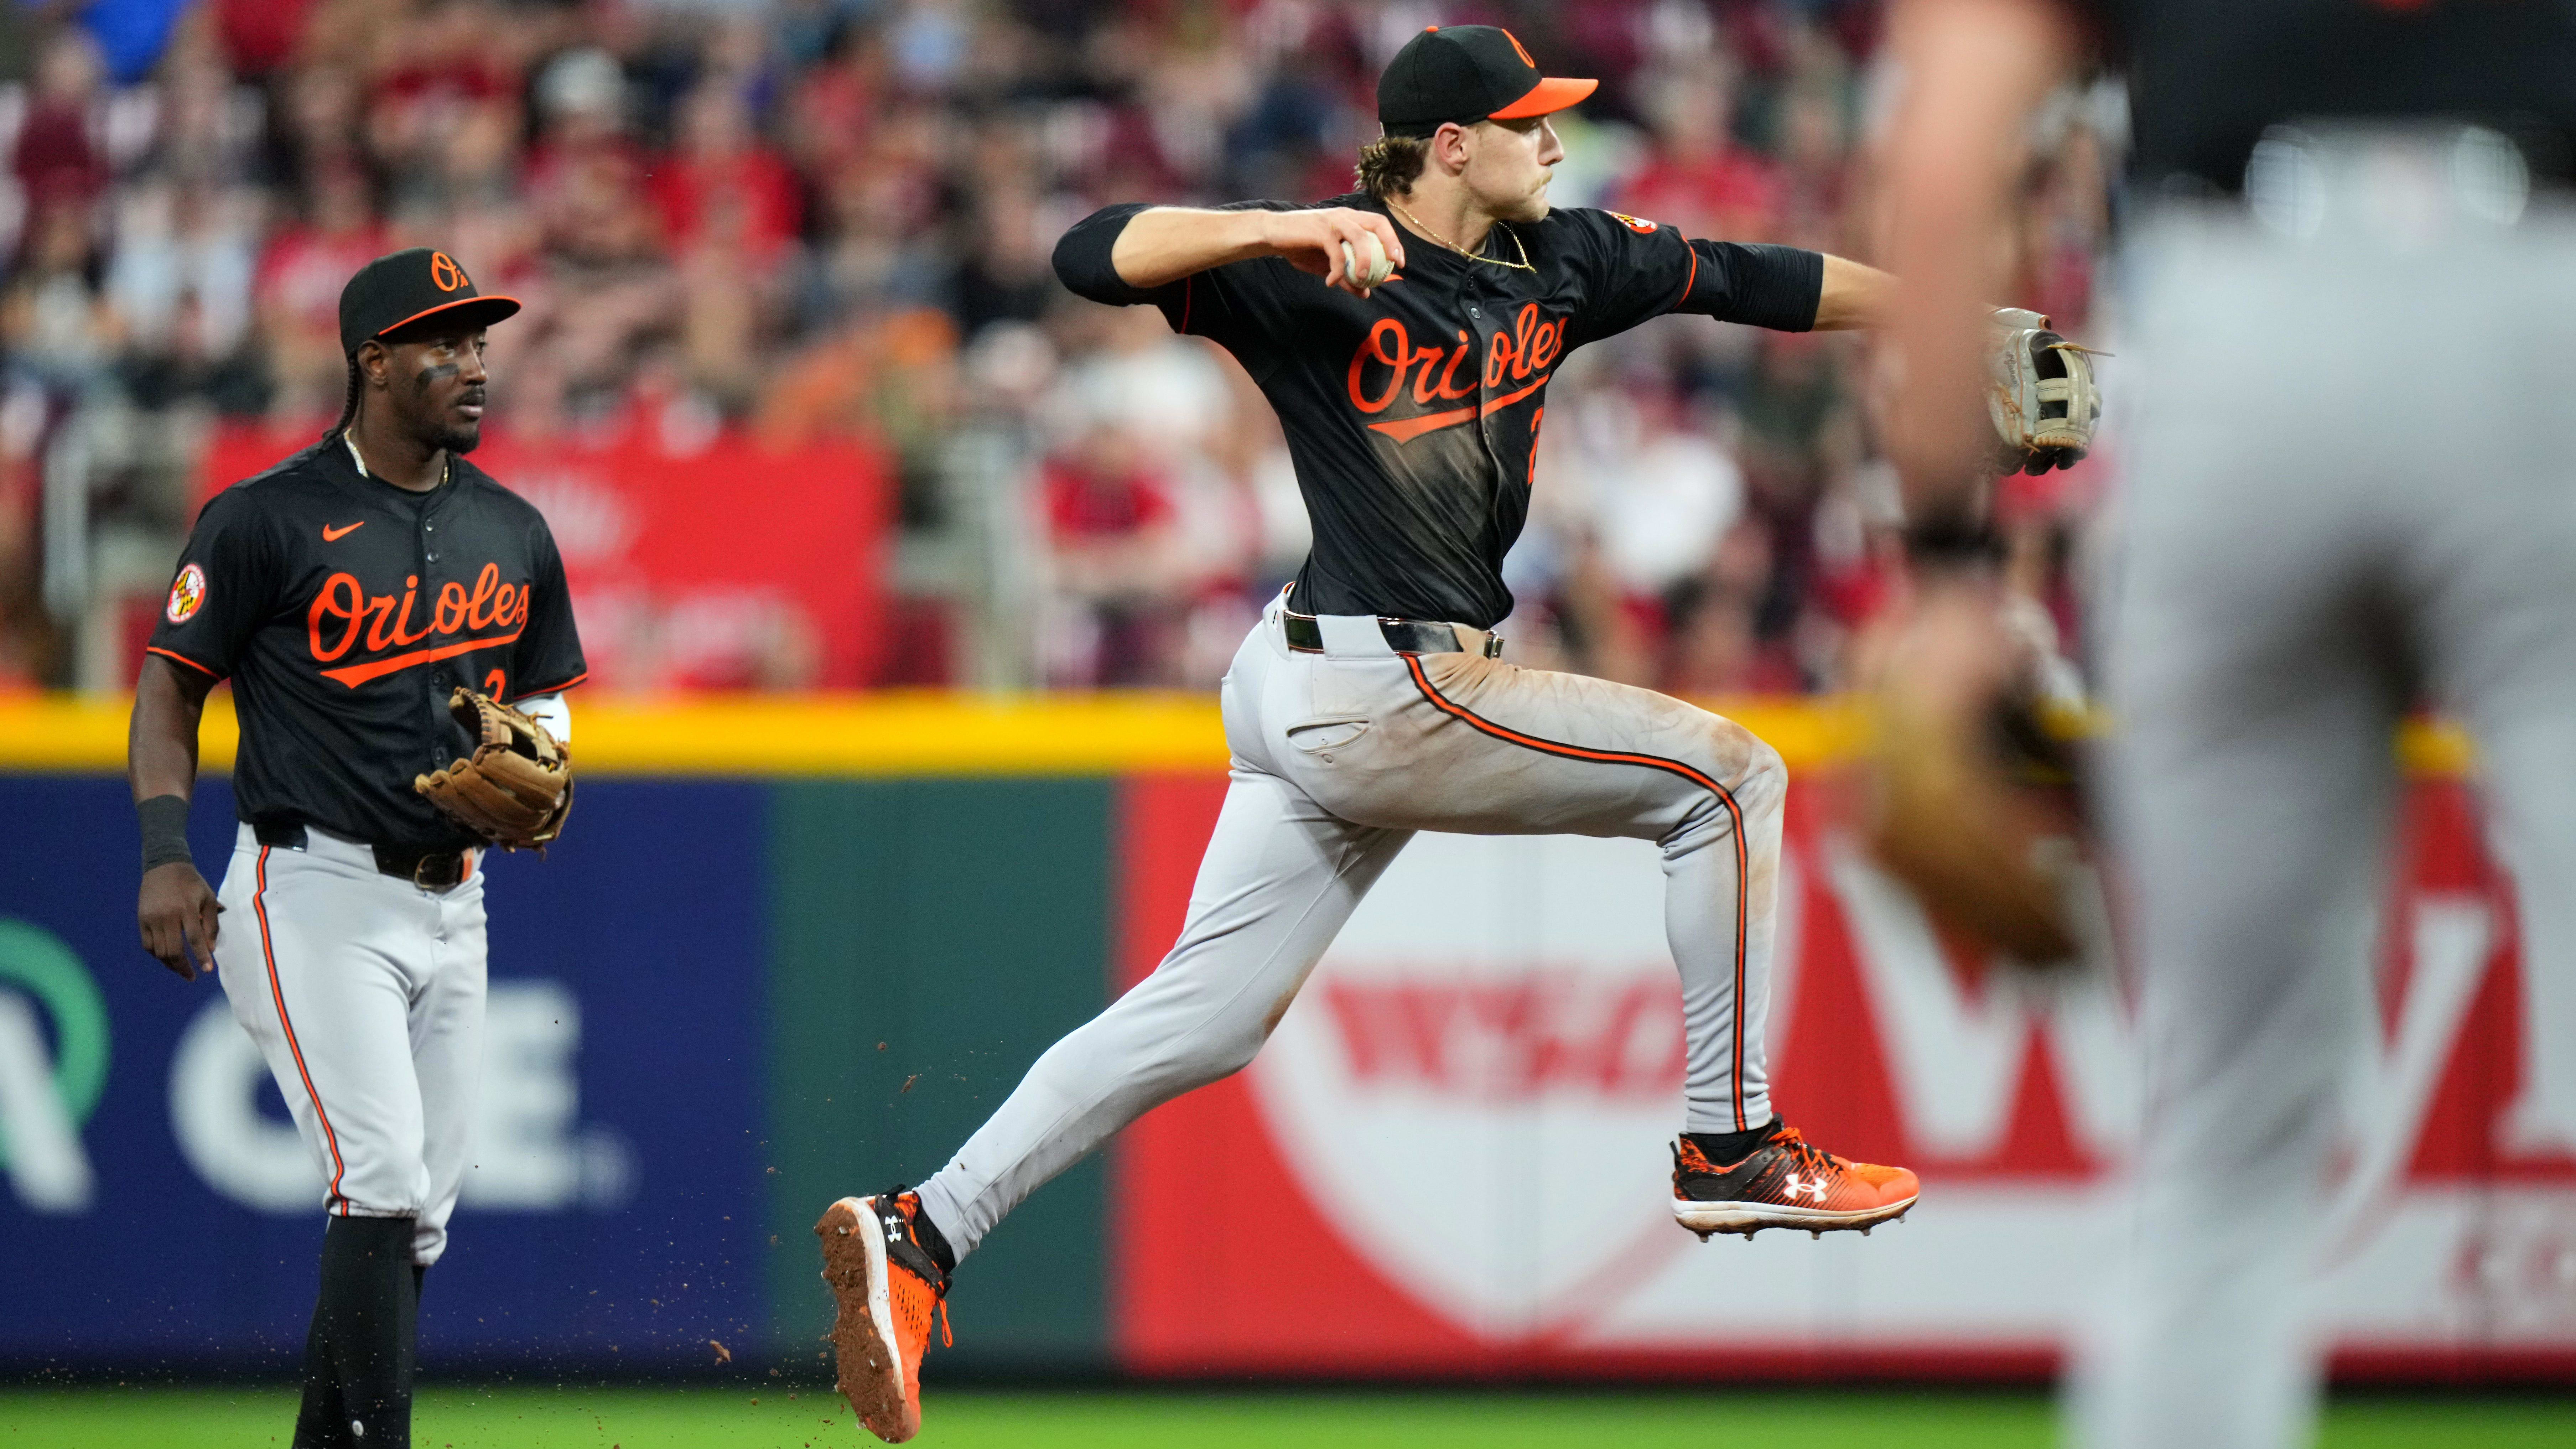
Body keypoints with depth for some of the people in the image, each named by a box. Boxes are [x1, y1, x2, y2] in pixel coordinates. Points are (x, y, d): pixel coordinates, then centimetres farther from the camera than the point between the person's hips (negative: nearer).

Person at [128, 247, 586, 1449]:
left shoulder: (511, 534, 11)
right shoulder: (268, 519, -8)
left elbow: (542, 697, 21)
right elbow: (171, 684, -3)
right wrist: (166, 853, -16)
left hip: (448, 898, 7)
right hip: (315, 895, -7)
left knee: (417, 1214, 8)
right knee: (382, 1182, -18)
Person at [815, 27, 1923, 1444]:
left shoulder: (1560, 263, 11)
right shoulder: (1313, 274, -12)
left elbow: (1746, 279, 19)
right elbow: (1092, 256, -21)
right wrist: (1284, 234, -35)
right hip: (1383, 695, -8)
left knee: (1204, 1017, 6)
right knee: (1728, 774, 0)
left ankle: (921, 1233, 5)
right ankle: (1730, 1150, 7)